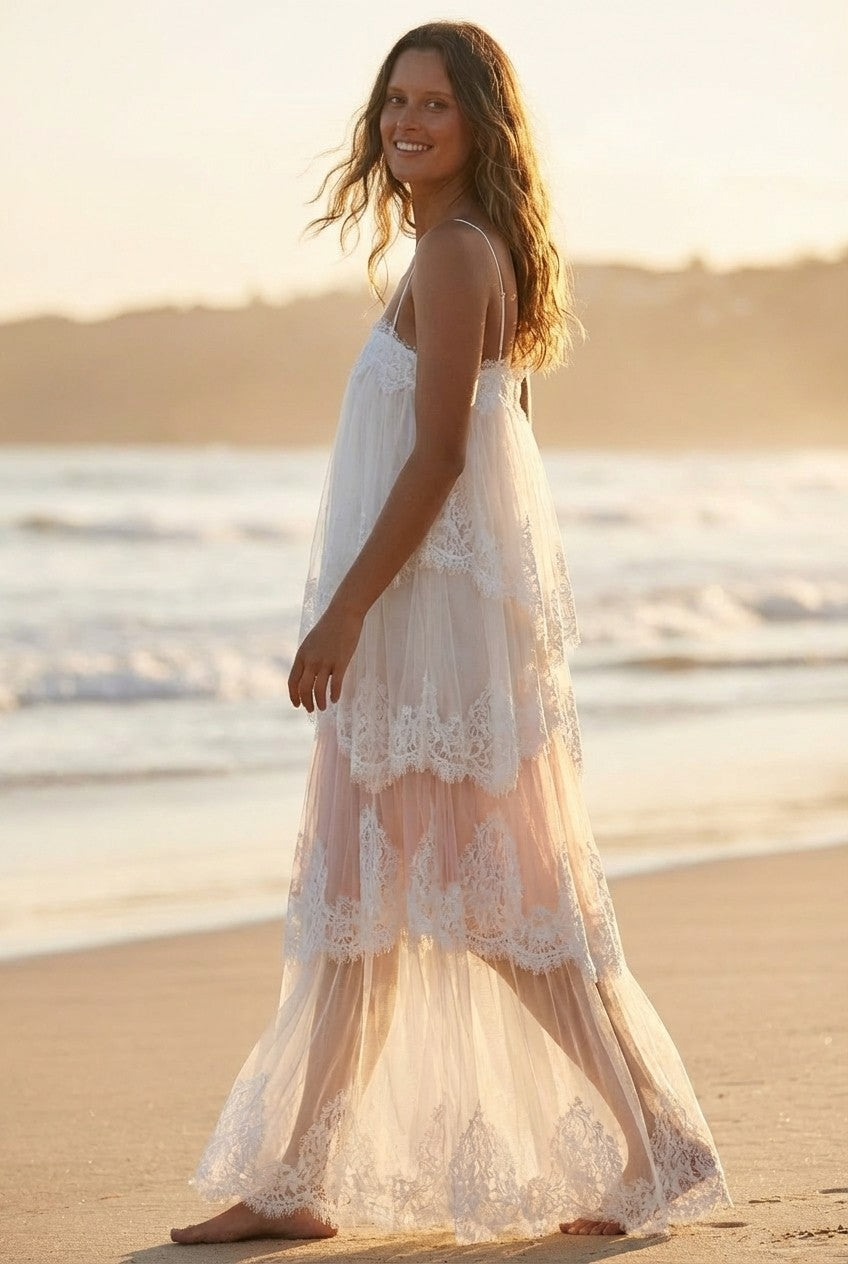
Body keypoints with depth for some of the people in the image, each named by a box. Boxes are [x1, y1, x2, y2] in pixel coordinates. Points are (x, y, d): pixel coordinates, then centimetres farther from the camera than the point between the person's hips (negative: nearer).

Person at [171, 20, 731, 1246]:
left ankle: (658, 1153, 4)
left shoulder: (453, 257, -14)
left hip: (441, 615, -10)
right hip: (422, 623, 10)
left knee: (502, 905, -4)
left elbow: (438, 457, -20)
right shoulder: (473, 255, 16)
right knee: (351, 908, 11)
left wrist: (343, 613, -20)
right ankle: (293, 1181, 17)